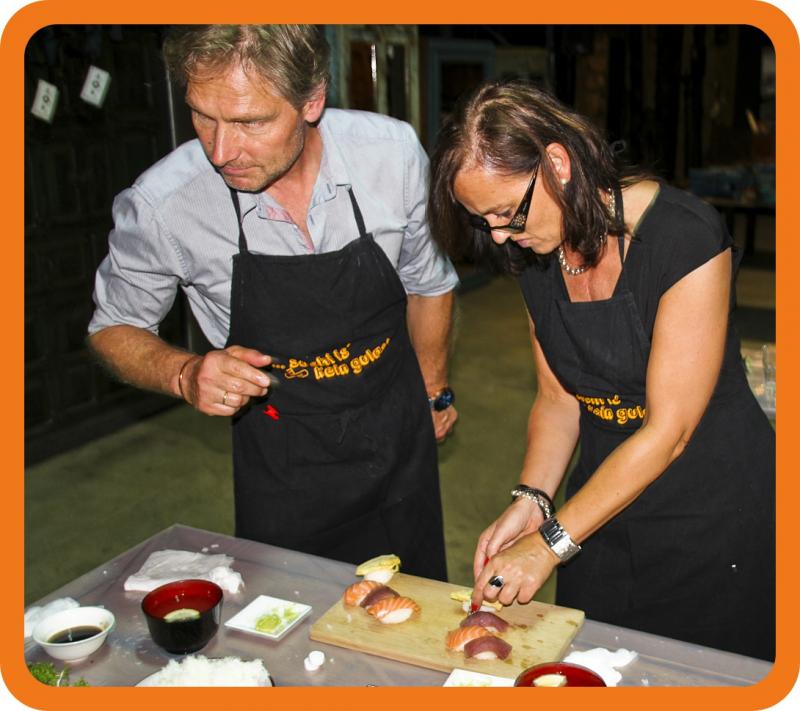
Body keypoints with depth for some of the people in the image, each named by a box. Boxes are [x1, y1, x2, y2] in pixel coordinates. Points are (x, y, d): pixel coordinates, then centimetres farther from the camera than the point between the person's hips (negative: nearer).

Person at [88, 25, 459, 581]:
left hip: (398, 431, 2)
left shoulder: (394, 152, -18)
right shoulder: (160, 205, -23)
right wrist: (186, 376, -24)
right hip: (281, 457, -1)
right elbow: (114, 329, -4)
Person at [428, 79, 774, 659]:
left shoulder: (686, 238, -23)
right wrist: (531, 500, -12)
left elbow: (668, 429, -22)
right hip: (606, 502, 6)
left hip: (715, 509, -5)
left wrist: (550, 543, -20)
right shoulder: (538, 252, -2)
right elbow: (558, 398, 4)